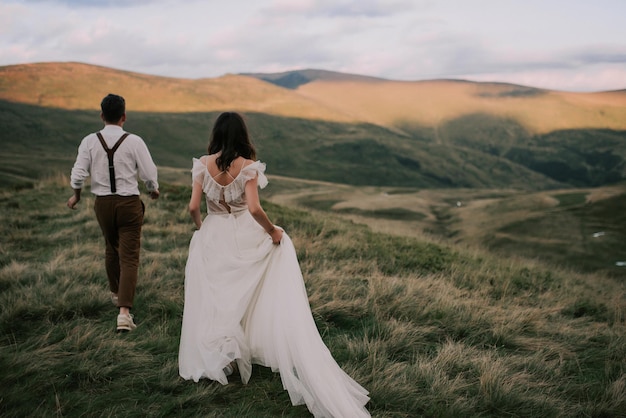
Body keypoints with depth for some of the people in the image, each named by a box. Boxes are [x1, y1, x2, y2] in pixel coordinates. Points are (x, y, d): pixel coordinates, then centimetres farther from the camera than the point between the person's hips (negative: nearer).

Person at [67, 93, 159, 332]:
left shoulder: (90, 141, -6)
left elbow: (78, 174, -5)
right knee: (129, 257, -1)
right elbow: (149, 174, -8)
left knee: (111, 249, 25)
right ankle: (124, 311, -12)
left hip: (103, 203, 3)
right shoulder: (134, 142, -11)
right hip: (129, 203, -3)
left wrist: (76, 196, 15)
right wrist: (154, 191, 14)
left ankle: (115, 293, 46)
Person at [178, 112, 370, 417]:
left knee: (215, 299, 14)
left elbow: (193, 207, -8)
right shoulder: (248, 166, -15)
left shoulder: (203, 164, -8)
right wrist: (273, 231, -9)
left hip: (212, 238, 2)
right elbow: (253, 209, -24)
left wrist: (201, 228, 12)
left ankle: (221, 357, 23)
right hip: (244, 238, -2)